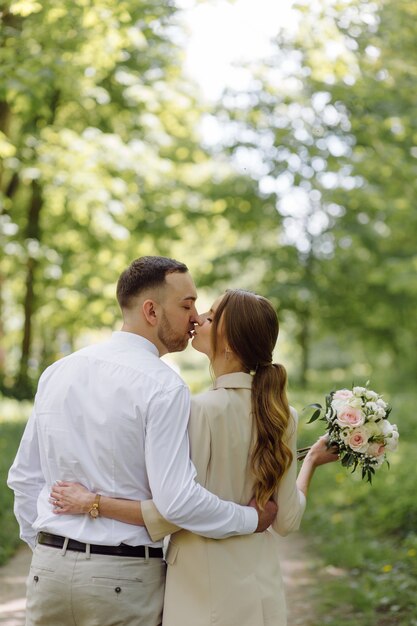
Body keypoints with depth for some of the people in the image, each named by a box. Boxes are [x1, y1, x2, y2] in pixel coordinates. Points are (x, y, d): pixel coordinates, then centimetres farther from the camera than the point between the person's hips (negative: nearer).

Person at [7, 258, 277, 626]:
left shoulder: (57, 373, 5)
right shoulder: (164, 387, -14)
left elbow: (24, 478, 11)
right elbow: (177, 501, -20)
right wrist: (252, 518, -6)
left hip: (49, 568, 6)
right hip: (125, 578, -6)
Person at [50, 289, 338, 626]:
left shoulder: (203, 410, -18)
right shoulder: (282, 414, 0)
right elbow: (287, 519, 3)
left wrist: (92, 503, -11)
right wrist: (311, 461, 19)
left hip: (207, 594, -6)